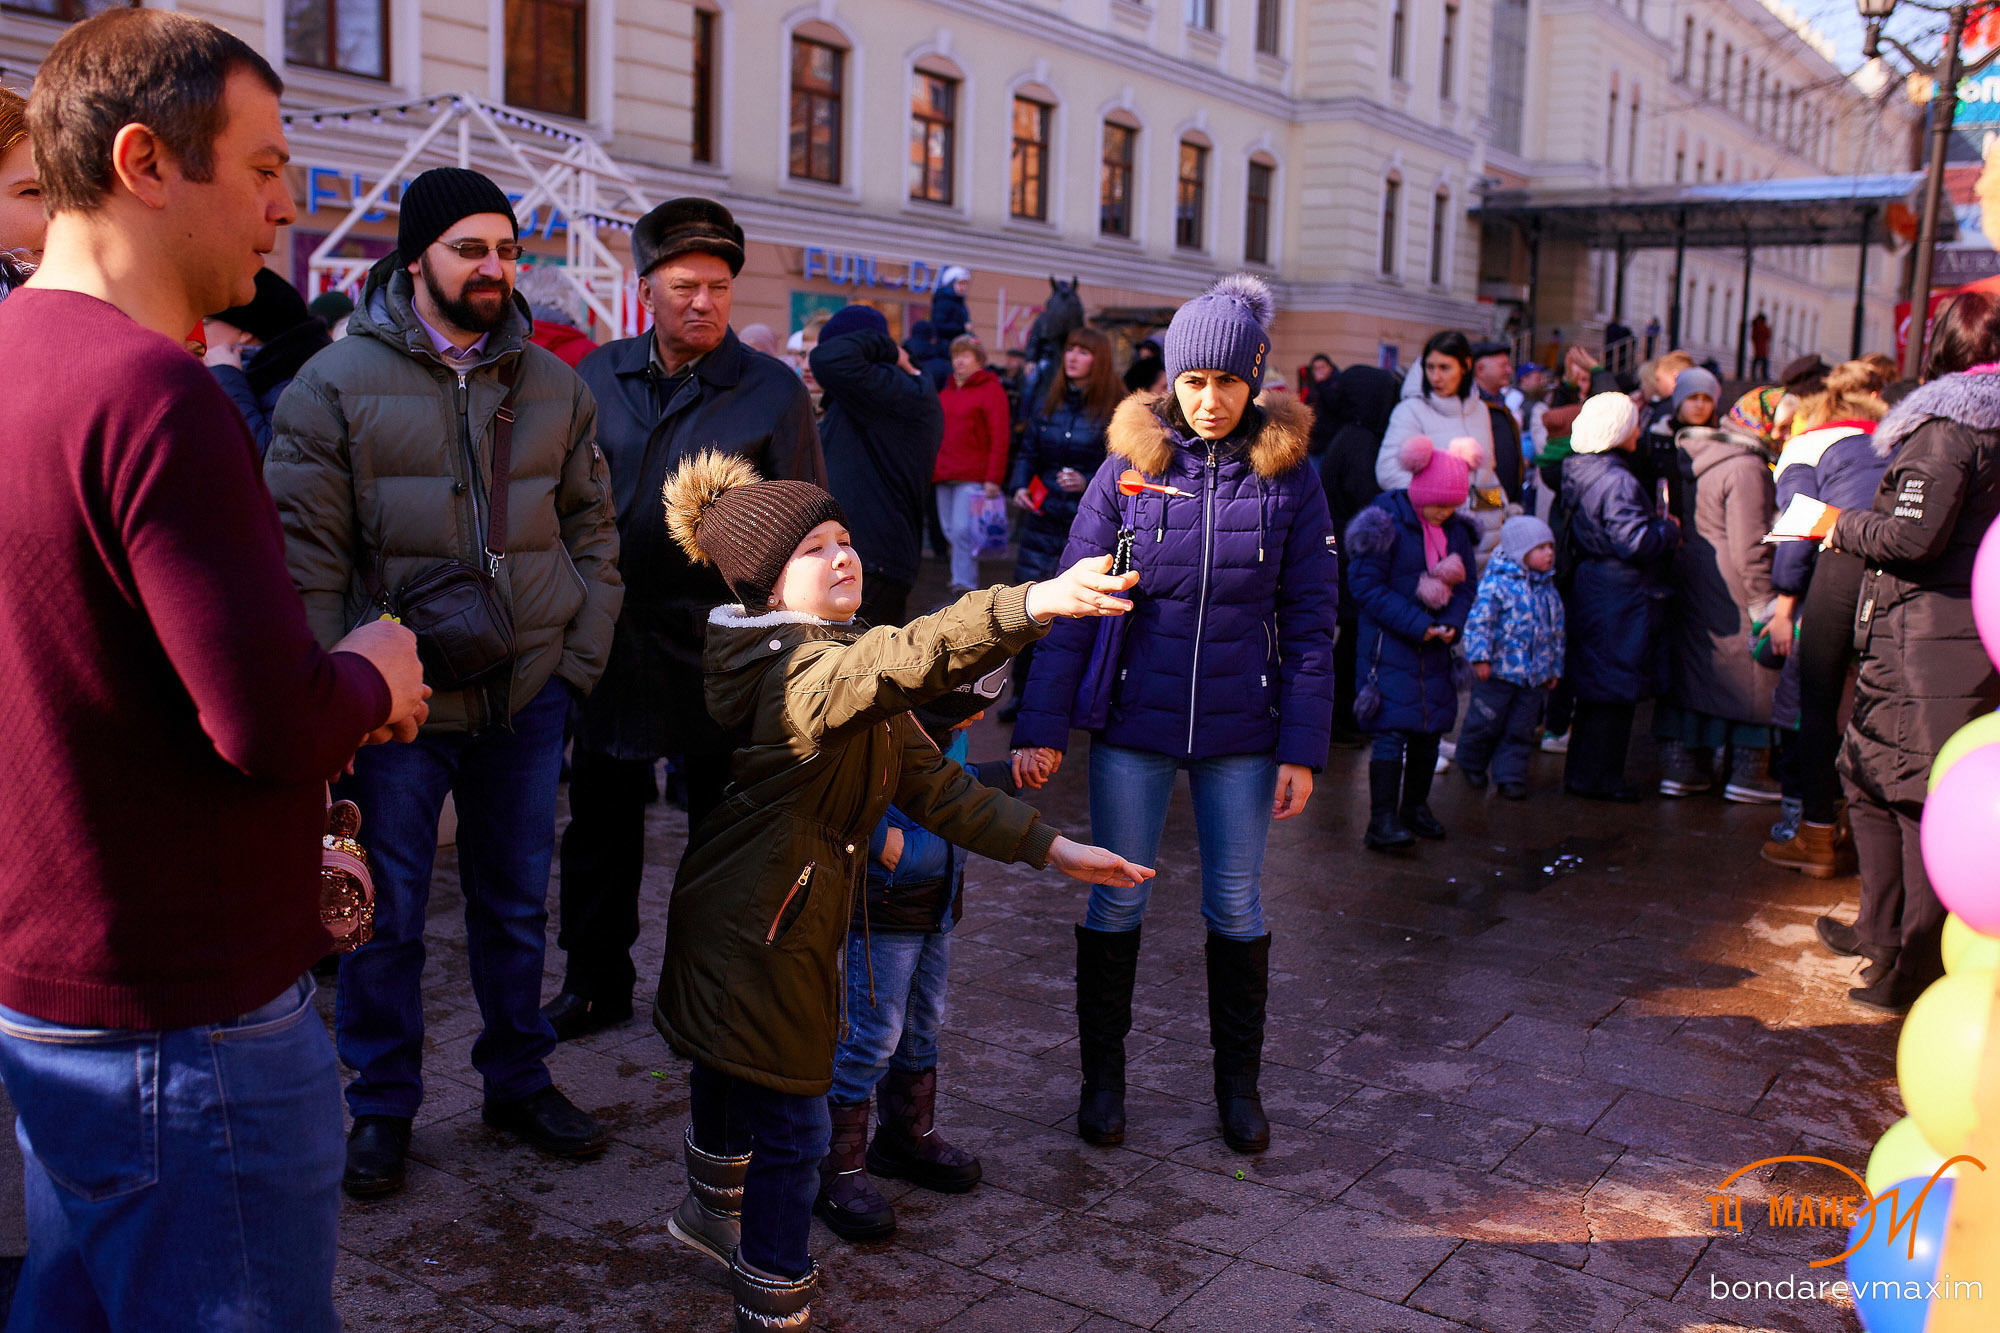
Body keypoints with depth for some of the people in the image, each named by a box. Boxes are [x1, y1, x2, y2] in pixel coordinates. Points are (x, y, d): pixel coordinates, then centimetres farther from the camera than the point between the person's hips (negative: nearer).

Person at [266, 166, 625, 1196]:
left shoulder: (553, 386, 7)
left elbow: (592, 531, 12)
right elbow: (305, 554, -6)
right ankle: (382, 1107, 26)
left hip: (528, 696, 4)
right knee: (386, 916, 8)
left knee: (516, 904, 16)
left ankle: (519, 1081, 34)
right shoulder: (338, 382, -5)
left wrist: (581, 658, 2)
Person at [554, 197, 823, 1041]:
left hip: (717, 647, -3)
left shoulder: (772, 391, -6)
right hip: (607, 640, 4)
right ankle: (595, 984, 32)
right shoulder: (598, 376, 4)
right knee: (599, 824, 15)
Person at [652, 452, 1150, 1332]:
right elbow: (905, 659, -49)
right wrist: (1031, 605, -63)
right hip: (758, 934, -11)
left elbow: (924, 778, 5)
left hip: (738, 918, 11)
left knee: (731, 1073, 31)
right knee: (792, 1125, -2)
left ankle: (712, 1210, 54)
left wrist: (1048, 847, -1)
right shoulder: (798, 669, -26)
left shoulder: (837, 661, 7)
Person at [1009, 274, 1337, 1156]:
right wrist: (1041, 726, -8)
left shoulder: (1288, 474, -2)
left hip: (1242, 731, 0)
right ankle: (1101, 1075, 26)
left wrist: (1303, 748, -4)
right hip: (1133, 721, 0)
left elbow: (1310, 620, 0)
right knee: (1116, 900, 8)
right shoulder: (1130, 465, -3)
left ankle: (1238, 1081, 29)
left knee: (1237, 907, 11)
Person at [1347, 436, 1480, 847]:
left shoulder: (1456, 529, 7)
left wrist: (1452, 623, -9)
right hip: (1388, 646, -6)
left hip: (1434, 647, 6)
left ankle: (1415, 807, 28)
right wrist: (1417, 625, -19)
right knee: (1392, 729, -11)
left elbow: (1465, 585, 12)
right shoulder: (1387, 523, -12)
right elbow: (1367, 586, -15)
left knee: (1431, 728, 11)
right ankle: (1382, 822, -9)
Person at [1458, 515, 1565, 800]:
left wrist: (1554, 668, 19)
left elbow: (1556, 631, 19)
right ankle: (1470, 763, 26)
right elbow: (1480, 619, -15)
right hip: (1498, 669, -6)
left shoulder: (1548, 589, 11)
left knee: (1521, 730, 7)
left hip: (1534, 675, 6)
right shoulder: (1497, 582, -11)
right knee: (1486, 723, 4)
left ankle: (1510, 776, 17)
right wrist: (1480, 656, -22)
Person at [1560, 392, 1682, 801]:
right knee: (1616, 690, 0)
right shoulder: (1618, 480, -20)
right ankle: (1598, 778, 6)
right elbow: (1634, 540, -26)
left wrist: (1654, 522, 13)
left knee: (1595, 688, 17)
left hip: (1588, 592, 10)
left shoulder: (1577, 468, 8)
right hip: (1621, 597, -10)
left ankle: (1580, 773, 25)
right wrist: (1669, 529, -8)